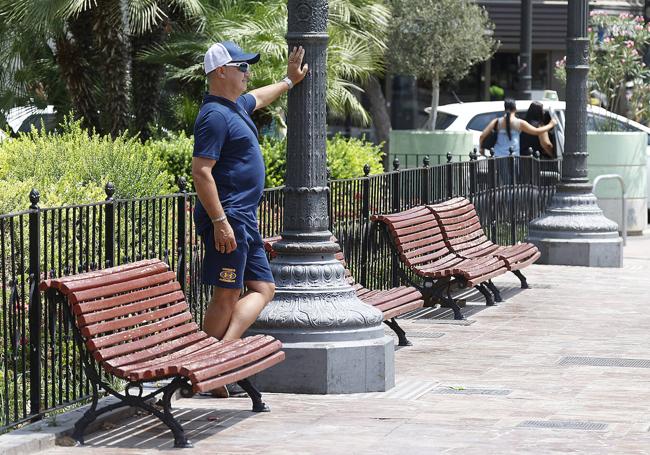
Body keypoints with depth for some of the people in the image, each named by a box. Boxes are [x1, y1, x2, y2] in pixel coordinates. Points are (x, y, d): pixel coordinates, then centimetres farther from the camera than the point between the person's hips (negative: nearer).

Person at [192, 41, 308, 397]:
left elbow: (258, 98, 42)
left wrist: (289, 81, 52)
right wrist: (220, 221, -25)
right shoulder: (215, 115, -15)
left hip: (244, 220, 11)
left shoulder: (236, 106, 16)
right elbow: (201, 171, -22)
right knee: (227, 296, -8)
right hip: (226, 219, -11)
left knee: (263, 287, 9)